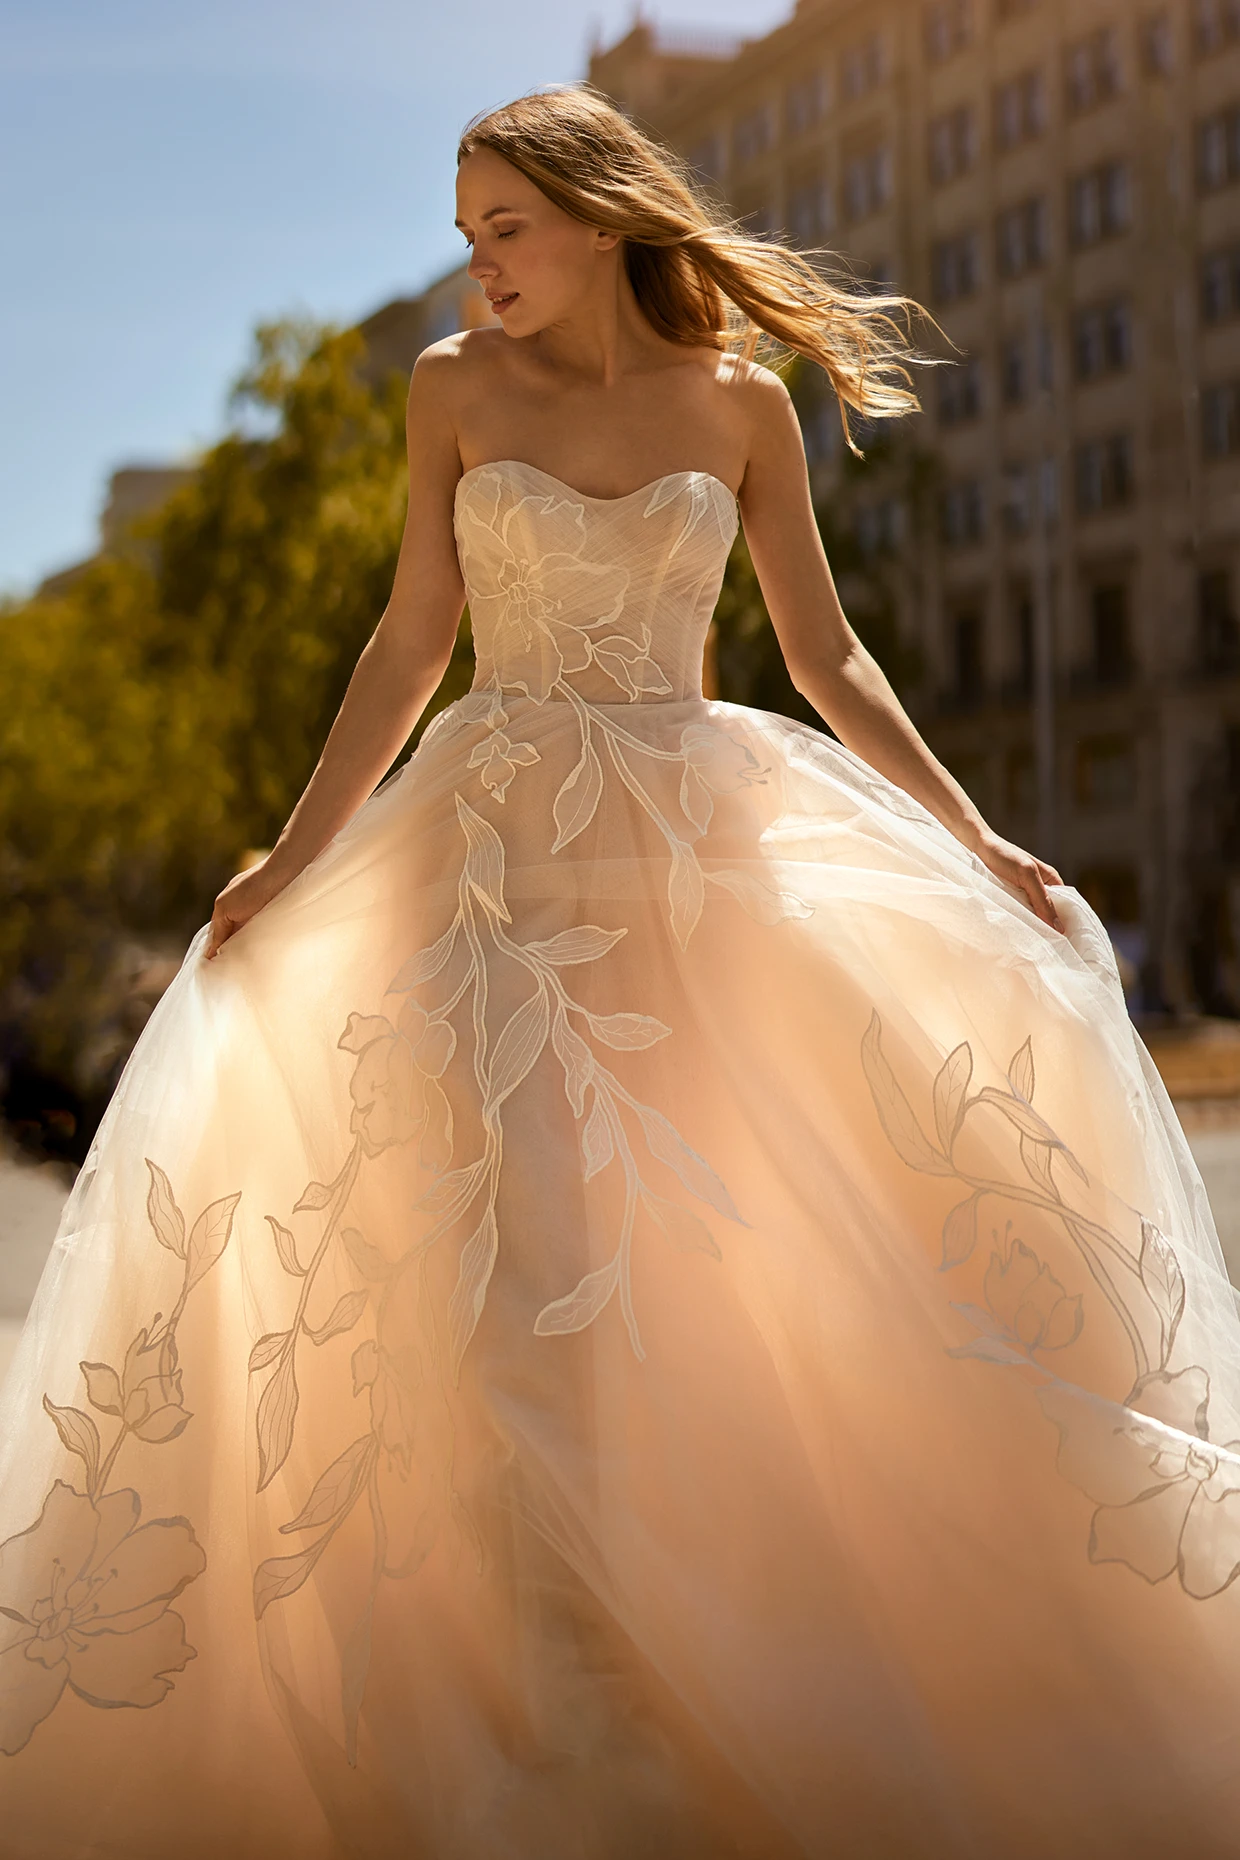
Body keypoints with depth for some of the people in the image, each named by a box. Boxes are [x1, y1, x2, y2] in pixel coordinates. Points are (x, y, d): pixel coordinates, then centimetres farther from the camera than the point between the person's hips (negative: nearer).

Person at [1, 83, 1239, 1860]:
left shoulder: (740, 400, 6)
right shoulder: (456, 386, 6)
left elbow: (828, 659, 7)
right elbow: (412, 641, 7)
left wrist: (976, 843, 0)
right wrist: (295, 855, 2)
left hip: (696, 848, 1)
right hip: (503, 848, 0)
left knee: (702, 1256, -4)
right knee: (515, 1246, -10)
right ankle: (552, 1706, -5)